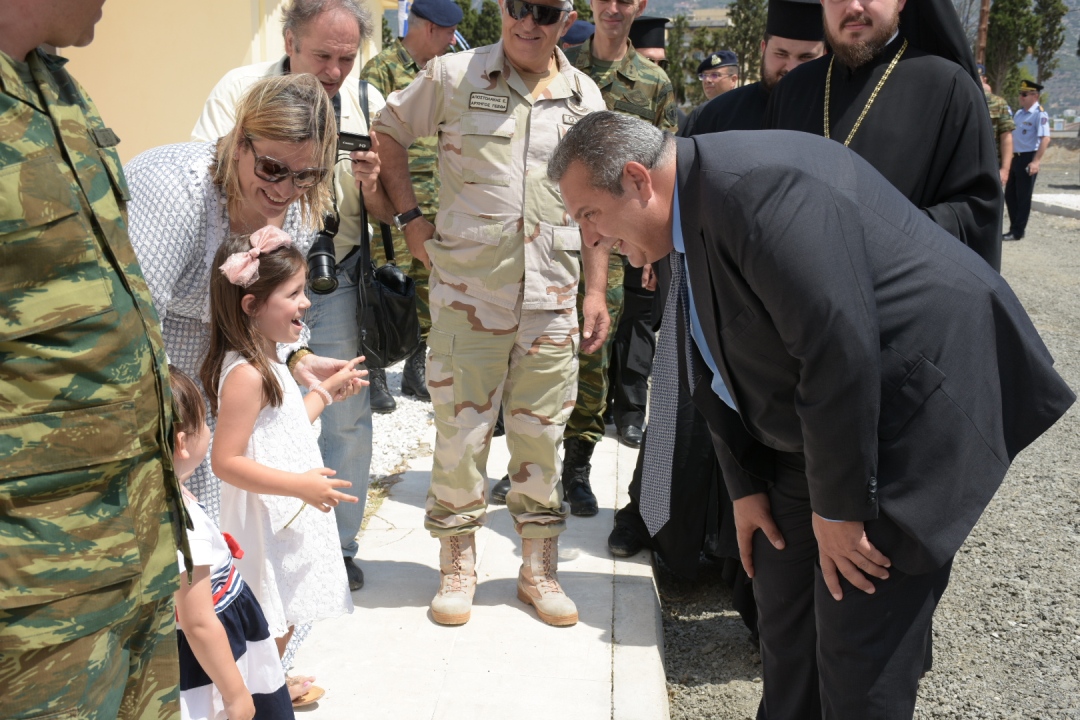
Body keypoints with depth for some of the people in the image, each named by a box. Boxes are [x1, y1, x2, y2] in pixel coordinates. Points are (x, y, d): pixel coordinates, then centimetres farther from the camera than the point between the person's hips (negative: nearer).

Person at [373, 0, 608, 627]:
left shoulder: (586, 96, 7)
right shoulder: (453, 76, -1)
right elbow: (389, 132, 11)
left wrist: (596, 291, 6)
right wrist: (412, 218, 1)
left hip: (551, 298, 2)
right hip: (467, 293, -2)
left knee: (541, 435, 9)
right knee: (461, 430, 4)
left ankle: (540, 570, 25)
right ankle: (458, 568, 23)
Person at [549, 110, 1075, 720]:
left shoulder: (751, 187, -27)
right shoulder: (686, 222, 5)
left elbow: (840, 351, -30)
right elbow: (721, 370, 11)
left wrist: (836, 506, -21)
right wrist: (746, 486, 7)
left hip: (917, 412, -9)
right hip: (818, 433, 10)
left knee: (856, 655, -4)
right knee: (785, 620, 16)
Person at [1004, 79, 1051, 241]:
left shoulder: (1039, 114, -13)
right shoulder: (1019, 113, 12)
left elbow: (1045, 138, -21)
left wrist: (1036, 161, -26)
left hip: (1028, 159, -8)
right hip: (1015, 158, 8)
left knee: (1023, 196, 1)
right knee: (1010, 195, 13)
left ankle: (1018, 232, 9)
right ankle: (1014, 227, 25)